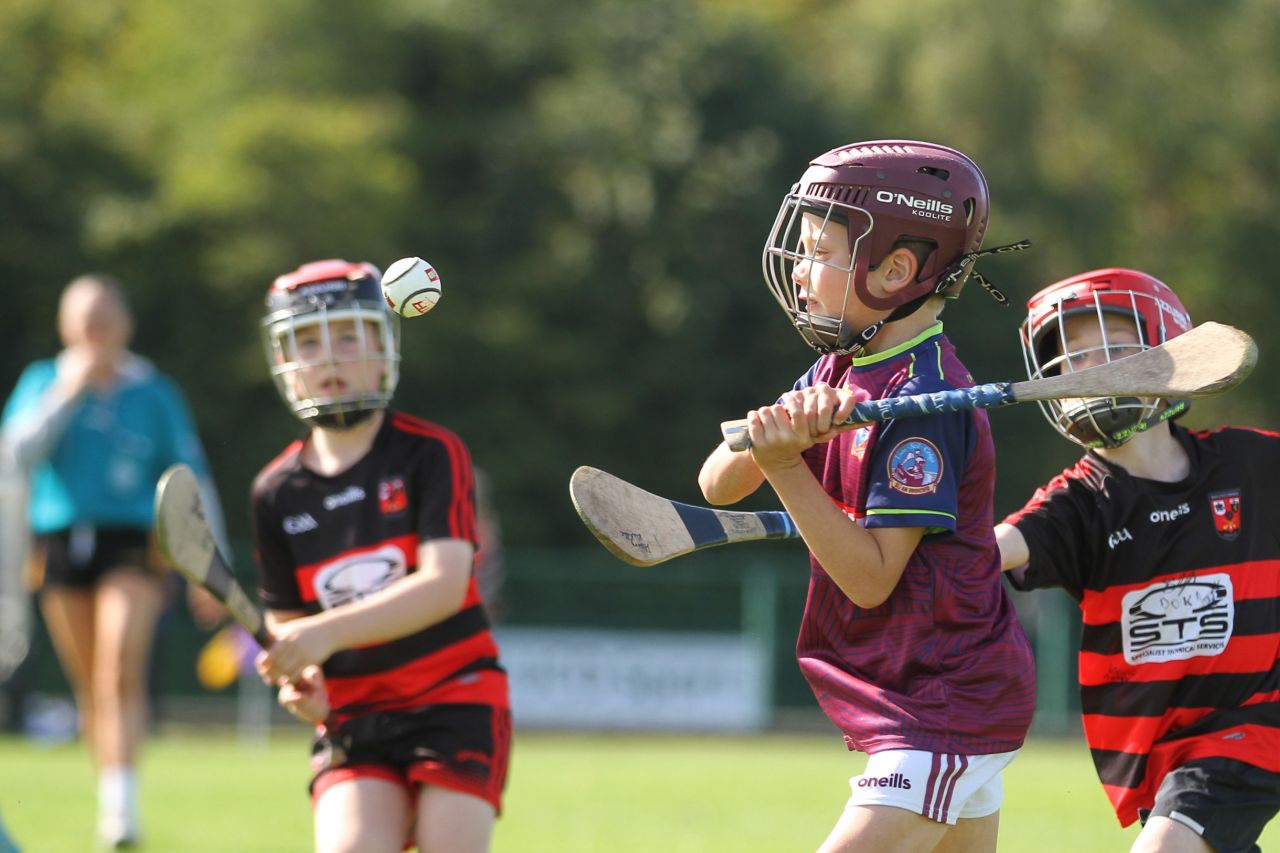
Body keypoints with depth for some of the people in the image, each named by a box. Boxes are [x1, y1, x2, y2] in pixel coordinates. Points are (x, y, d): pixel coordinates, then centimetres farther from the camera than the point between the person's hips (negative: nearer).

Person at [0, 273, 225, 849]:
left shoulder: (154, 393, 6)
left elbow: (192, 478, 9)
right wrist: (68, 393, -10)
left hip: (134, 544, -2)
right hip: (61, 539, 3)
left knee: (121, 671, -20)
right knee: (89, 686, 5)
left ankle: (121, 800, -27)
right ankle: (110, 798, 18)